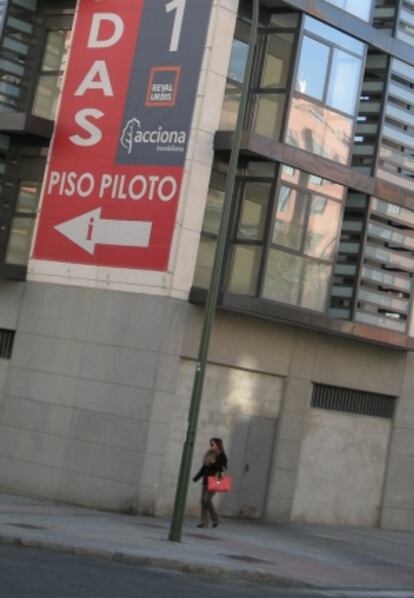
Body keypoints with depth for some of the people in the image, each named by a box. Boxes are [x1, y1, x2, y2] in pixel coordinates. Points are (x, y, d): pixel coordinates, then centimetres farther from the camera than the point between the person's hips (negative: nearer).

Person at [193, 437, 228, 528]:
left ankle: (215, 519, 3)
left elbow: (223, 468, -14)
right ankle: (204, 522, 5)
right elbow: (204, 468, 19)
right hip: (206, 481, 8)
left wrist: (215, 463, -27)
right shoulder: (209, 455, 15)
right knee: (203, 500, 2)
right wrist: (197, 477, 18)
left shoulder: (222, 456, -7)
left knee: (207, 500, -14)